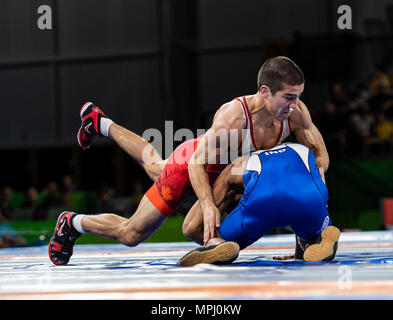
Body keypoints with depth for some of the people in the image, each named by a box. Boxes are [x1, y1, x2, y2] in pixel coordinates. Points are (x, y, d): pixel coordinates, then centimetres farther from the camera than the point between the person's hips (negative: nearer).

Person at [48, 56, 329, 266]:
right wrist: (208, 206, -49)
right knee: (131, 234, 3)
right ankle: (73, 223, 30)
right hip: (190, 162, -7)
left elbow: (319, 151, -13)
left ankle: (101, 123, 57)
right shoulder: (232, 116, -45)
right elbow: (197, 163, -35)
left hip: (221, 167, 7)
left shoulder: (295, 112, -29)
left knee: (157, 170, 38)